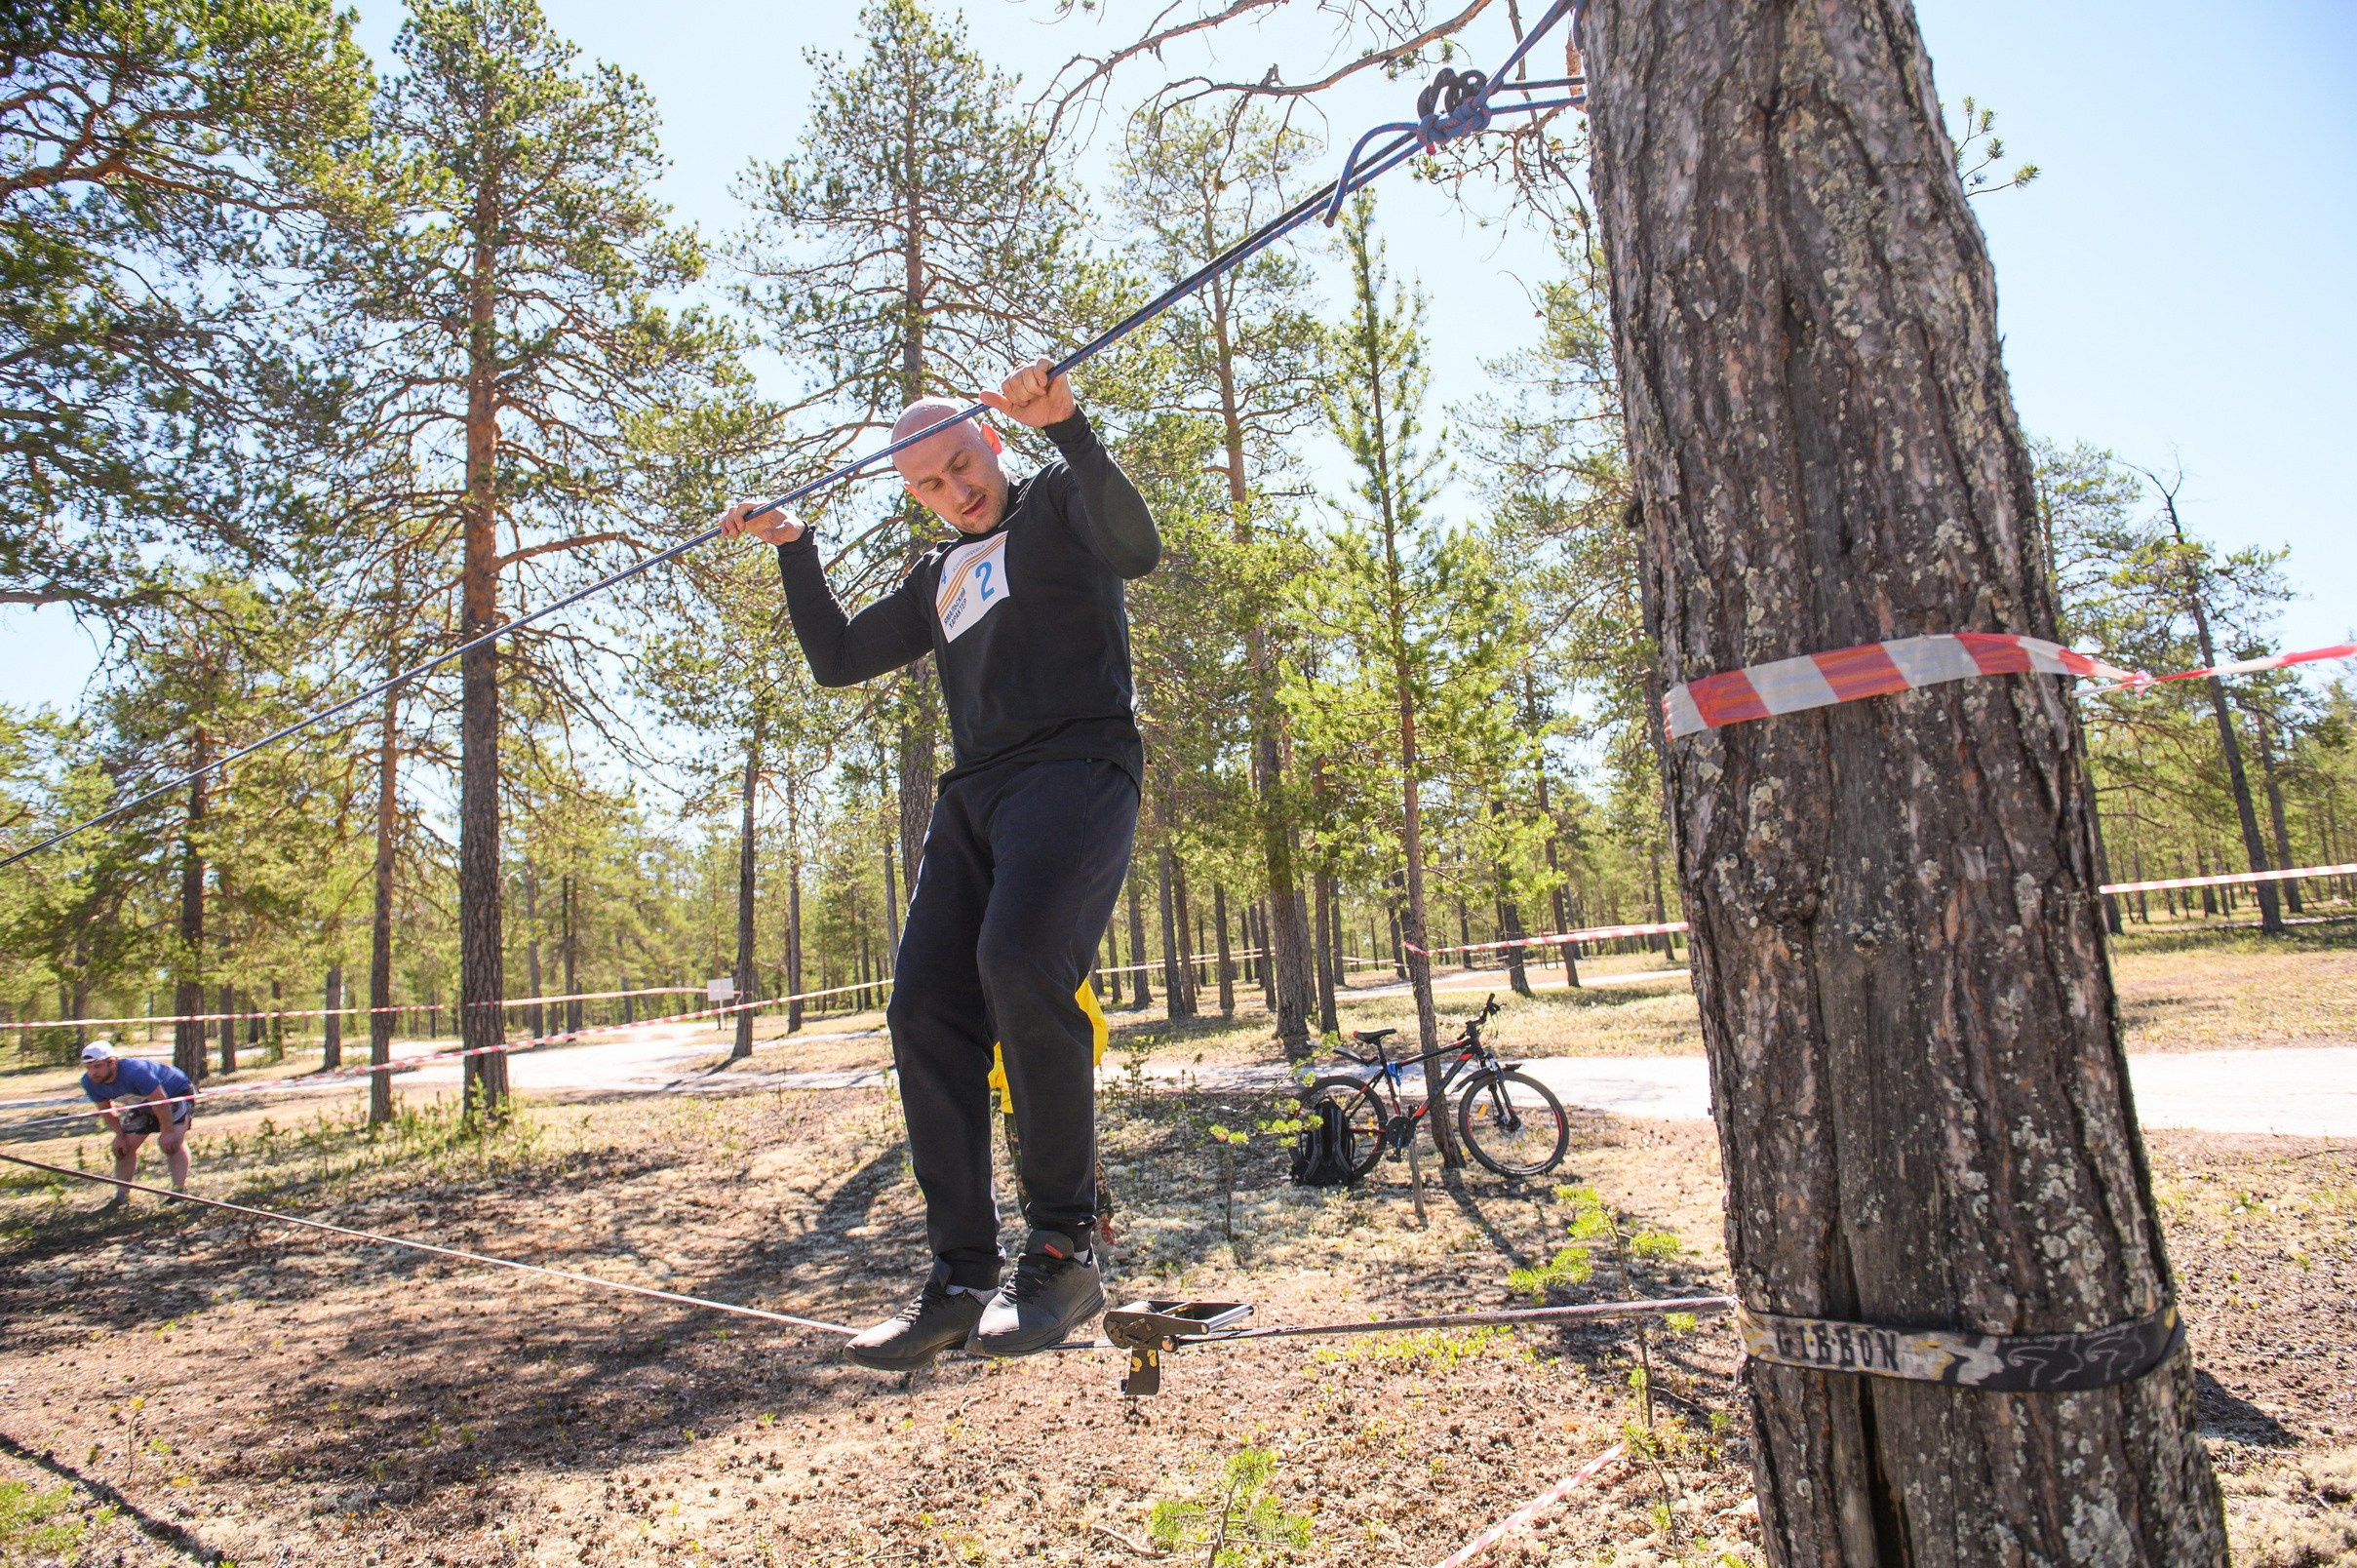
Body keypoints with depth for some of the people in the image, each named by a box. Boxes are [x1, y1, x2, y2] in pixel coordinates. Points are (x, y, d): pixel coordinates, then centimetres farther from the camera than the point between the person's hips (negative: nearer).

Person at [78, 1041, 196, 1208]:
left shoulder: (135, 1072, -39)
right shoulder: (89, 1082, -17)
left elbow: (160, 1101, -32)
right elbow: (105, 1110, 0)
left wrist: (167, 1132, -26)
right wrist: (120, 1136, -6)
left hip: (177, 1092, -8)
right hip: (143, 1104, 8)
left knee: (172, 1141, -23)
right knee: (123, 1147, 2)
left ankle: (180, 1191, -24)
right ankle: (121, 1196, 14)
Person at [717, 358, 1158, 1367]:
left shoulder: (1059, 501, 10)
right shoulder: (939, 576, 29)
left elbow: (1136, 547, -13)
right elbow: (839, 658, 30)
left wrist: (1068, 427, -24)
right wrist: (793, 549, 23)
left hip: (1076, 767, -7)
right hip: (974, 792, 7)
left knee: (1020, 962, -31)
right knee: (926, 1008, -6)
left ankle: (1064, 1250, -19)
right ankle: (962, 1279, 2)